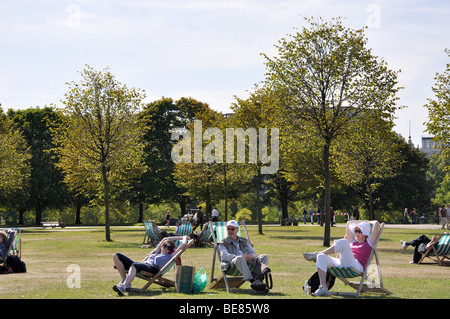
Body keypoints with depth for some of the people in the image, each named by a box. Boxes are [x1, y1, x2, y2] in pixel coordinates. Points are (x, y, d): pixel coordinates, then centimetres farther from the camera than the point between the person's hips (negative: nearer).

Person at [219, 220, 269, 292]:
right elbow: (224, 256, -3)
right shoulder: (223, 243, 16)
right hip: (232, 264, -4)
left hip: (248, 264, 4)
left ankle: (258, 280, -42)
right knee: (239, 259, -39)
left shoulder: (245, 241, 29)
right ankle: (252, 281, -51)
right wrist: (241, 257, -18)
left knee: (264, 257, -19)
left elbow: (253, 253, 19)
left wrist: (252, 256, -10)